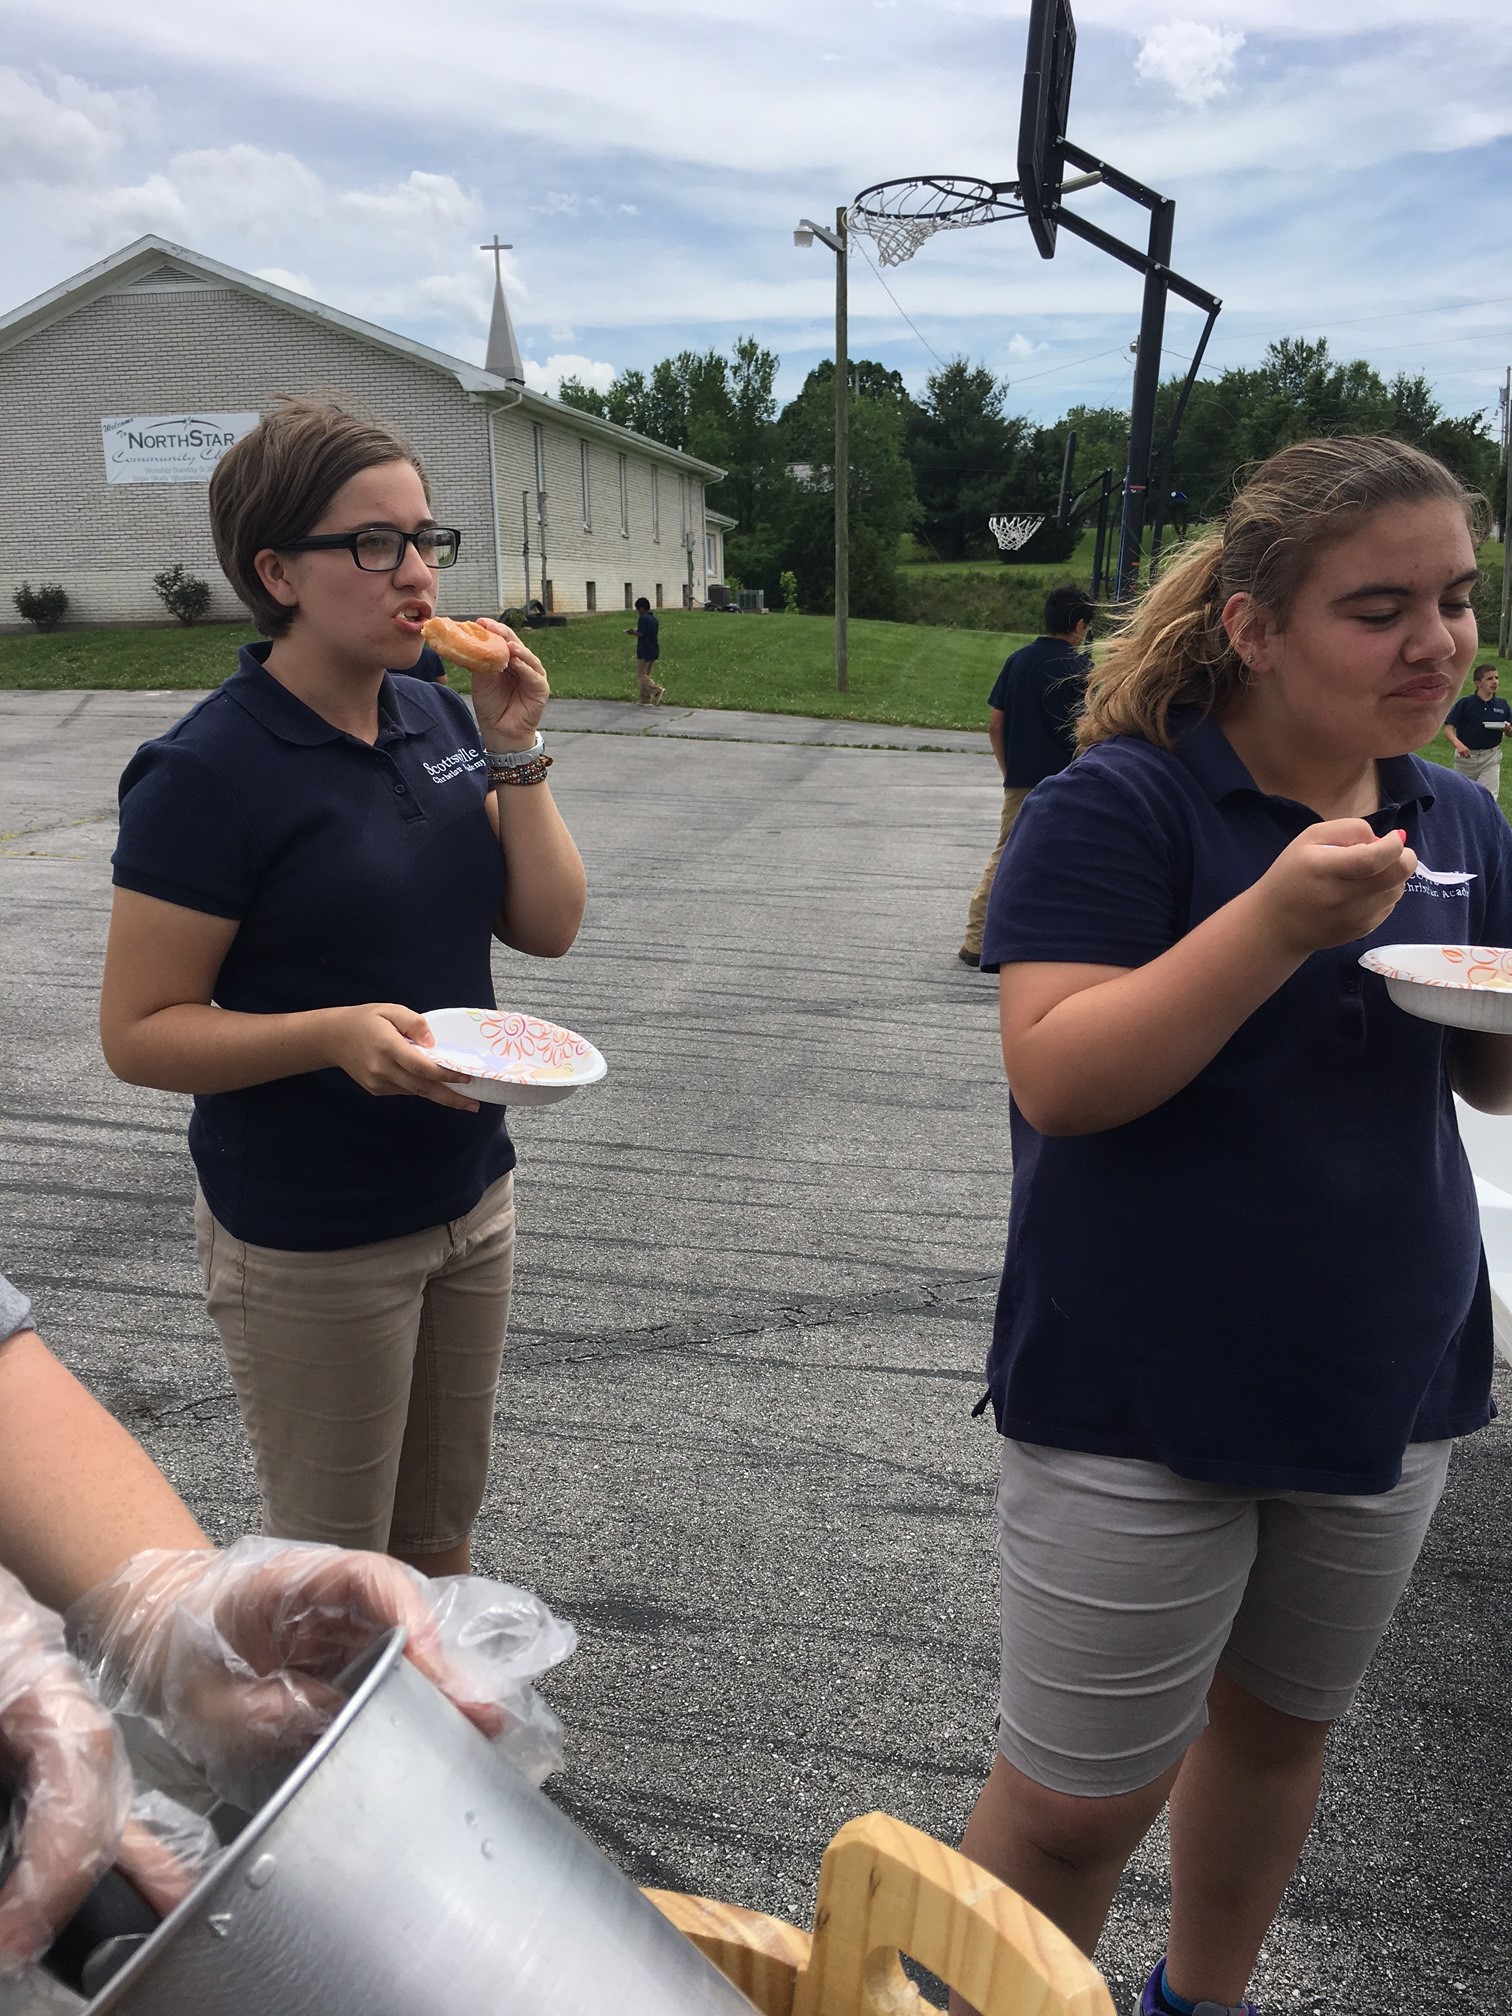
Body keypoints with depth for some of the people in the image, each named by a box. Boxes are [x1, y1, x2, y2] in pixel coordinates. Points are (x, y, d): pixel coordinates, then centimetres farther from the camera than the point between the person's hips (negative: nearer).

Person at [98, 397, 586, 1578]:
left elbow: (547, 927, 0)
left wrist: (513, 749, -10)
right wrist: (335, 1033, -30)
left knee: (440, 1530, 24)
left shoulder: (438, 720, 1)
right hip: (310, 1244, -6)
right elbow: (140, 1032, -16)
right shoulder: (208, 772, -18)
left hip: (470, 1199, 6)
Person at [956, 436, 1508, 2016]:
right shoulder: (1120, 807, -14)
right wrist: (1278, 918, -30)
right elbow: (1056, 1075, -23)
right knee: (1077, 1803, 5)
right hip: (1145, 1399, -6)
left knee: (1279, 1721, 25)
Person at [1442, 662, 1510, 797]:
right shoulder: (1464, 704, -9)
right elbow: (1448, 728, -15)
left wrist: (1507, 729, -13)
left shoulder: (1502, 706, 1)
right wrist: (1458, 744, -33)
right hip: (1466, 756, -1)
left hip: (1491, 758, 1)